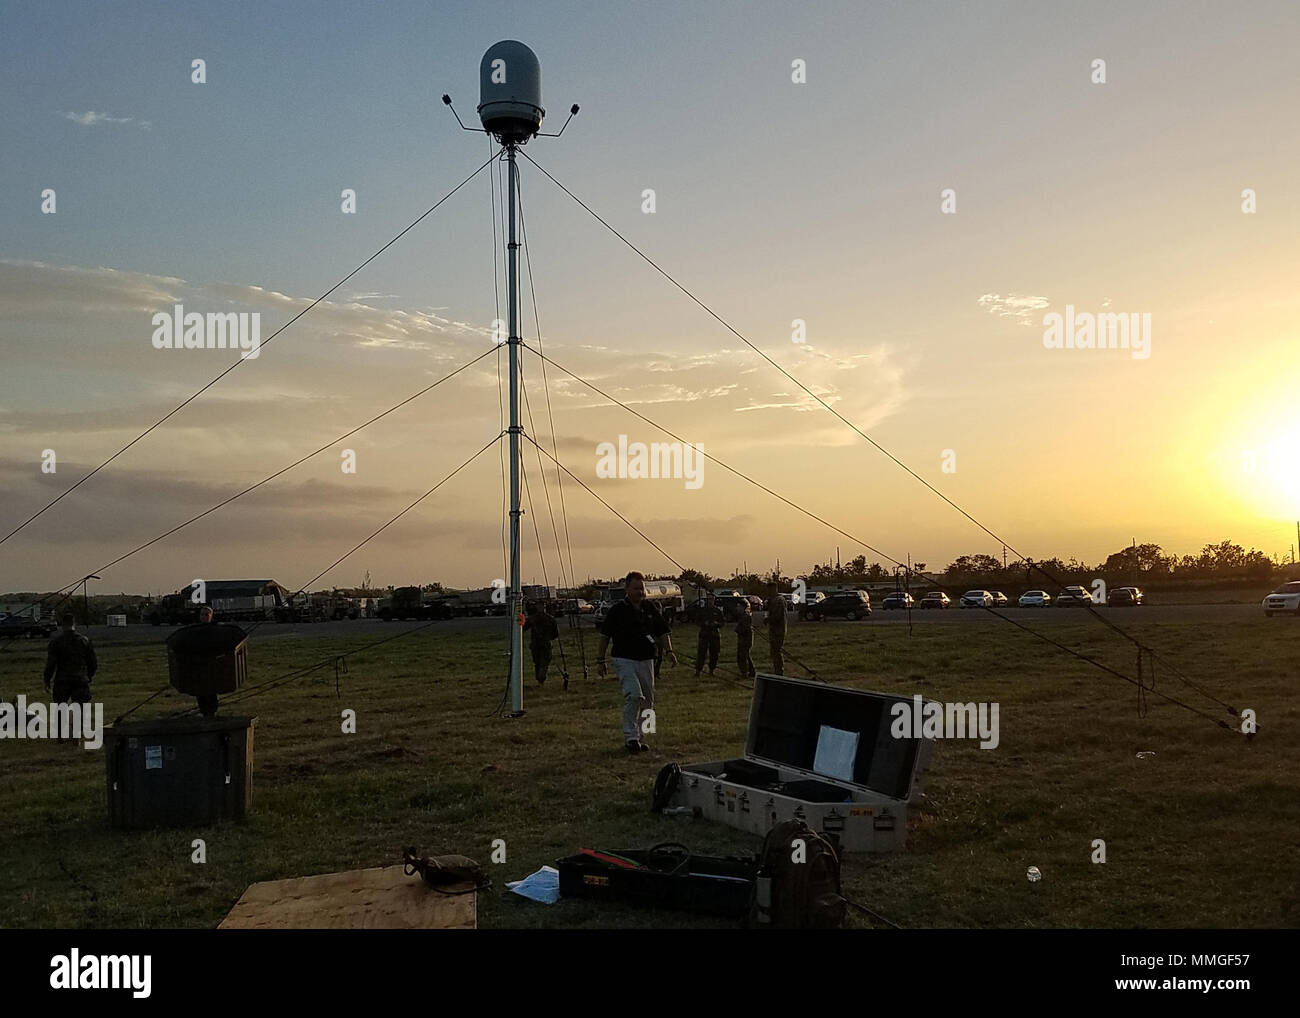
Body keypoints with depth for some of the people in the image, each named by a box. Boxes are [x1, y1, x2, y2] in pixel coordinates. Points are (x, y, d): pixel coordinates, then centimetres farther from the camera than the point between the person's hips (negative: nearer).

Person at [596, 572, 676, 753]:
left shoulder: (650, 610, 8)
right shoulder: (618, 610, -3)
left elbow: (662, 632, 15)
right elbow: (605, 635, 2)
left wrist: (669, 650, -1)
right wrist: (600, 660, 1)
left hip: (646, 660, 5)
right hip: (624, 660, -5)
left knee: (647, 700, 8)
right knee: (634, 695, -21)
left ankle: (638, 737, 21)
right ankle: (631, 737, -15)